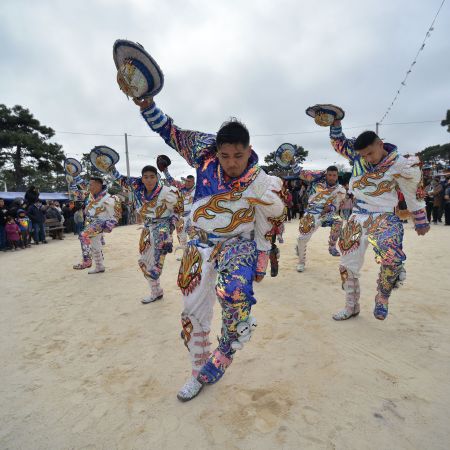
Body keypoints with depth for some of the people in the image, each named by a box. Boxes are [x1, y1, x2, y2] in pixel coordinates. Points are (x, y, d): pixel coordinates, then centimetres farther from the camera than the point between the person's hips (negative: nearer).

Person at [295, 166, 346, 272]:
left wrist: (329, 208, -23)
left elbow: (335, 207, 1)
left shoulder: (340, 190, 2)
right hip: (312, 213, -1)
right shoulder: (319, 180, 0)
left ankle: (332, 247, -7)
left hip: (327, 212, 2)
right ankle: (301, 262, 10)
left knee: (338, 221, -30)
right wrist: (321, 173, -10)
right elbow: (302, 174, -6)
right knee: (302, 237, -12)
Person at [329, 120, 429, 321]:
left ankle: (382, 296, -5)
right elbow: (338, 141, 14)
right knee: (347, 264, 9)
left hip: (383, 218, -4)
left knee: (391, 256, -35)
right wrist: (335, 121, -1)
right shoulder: (357, 154, -3)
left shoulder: (402, 166, -11)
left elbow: (414, 196, 1)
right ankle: (351, 308, 30)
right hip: (357, 218, 4)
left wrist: (421, 223, 10)